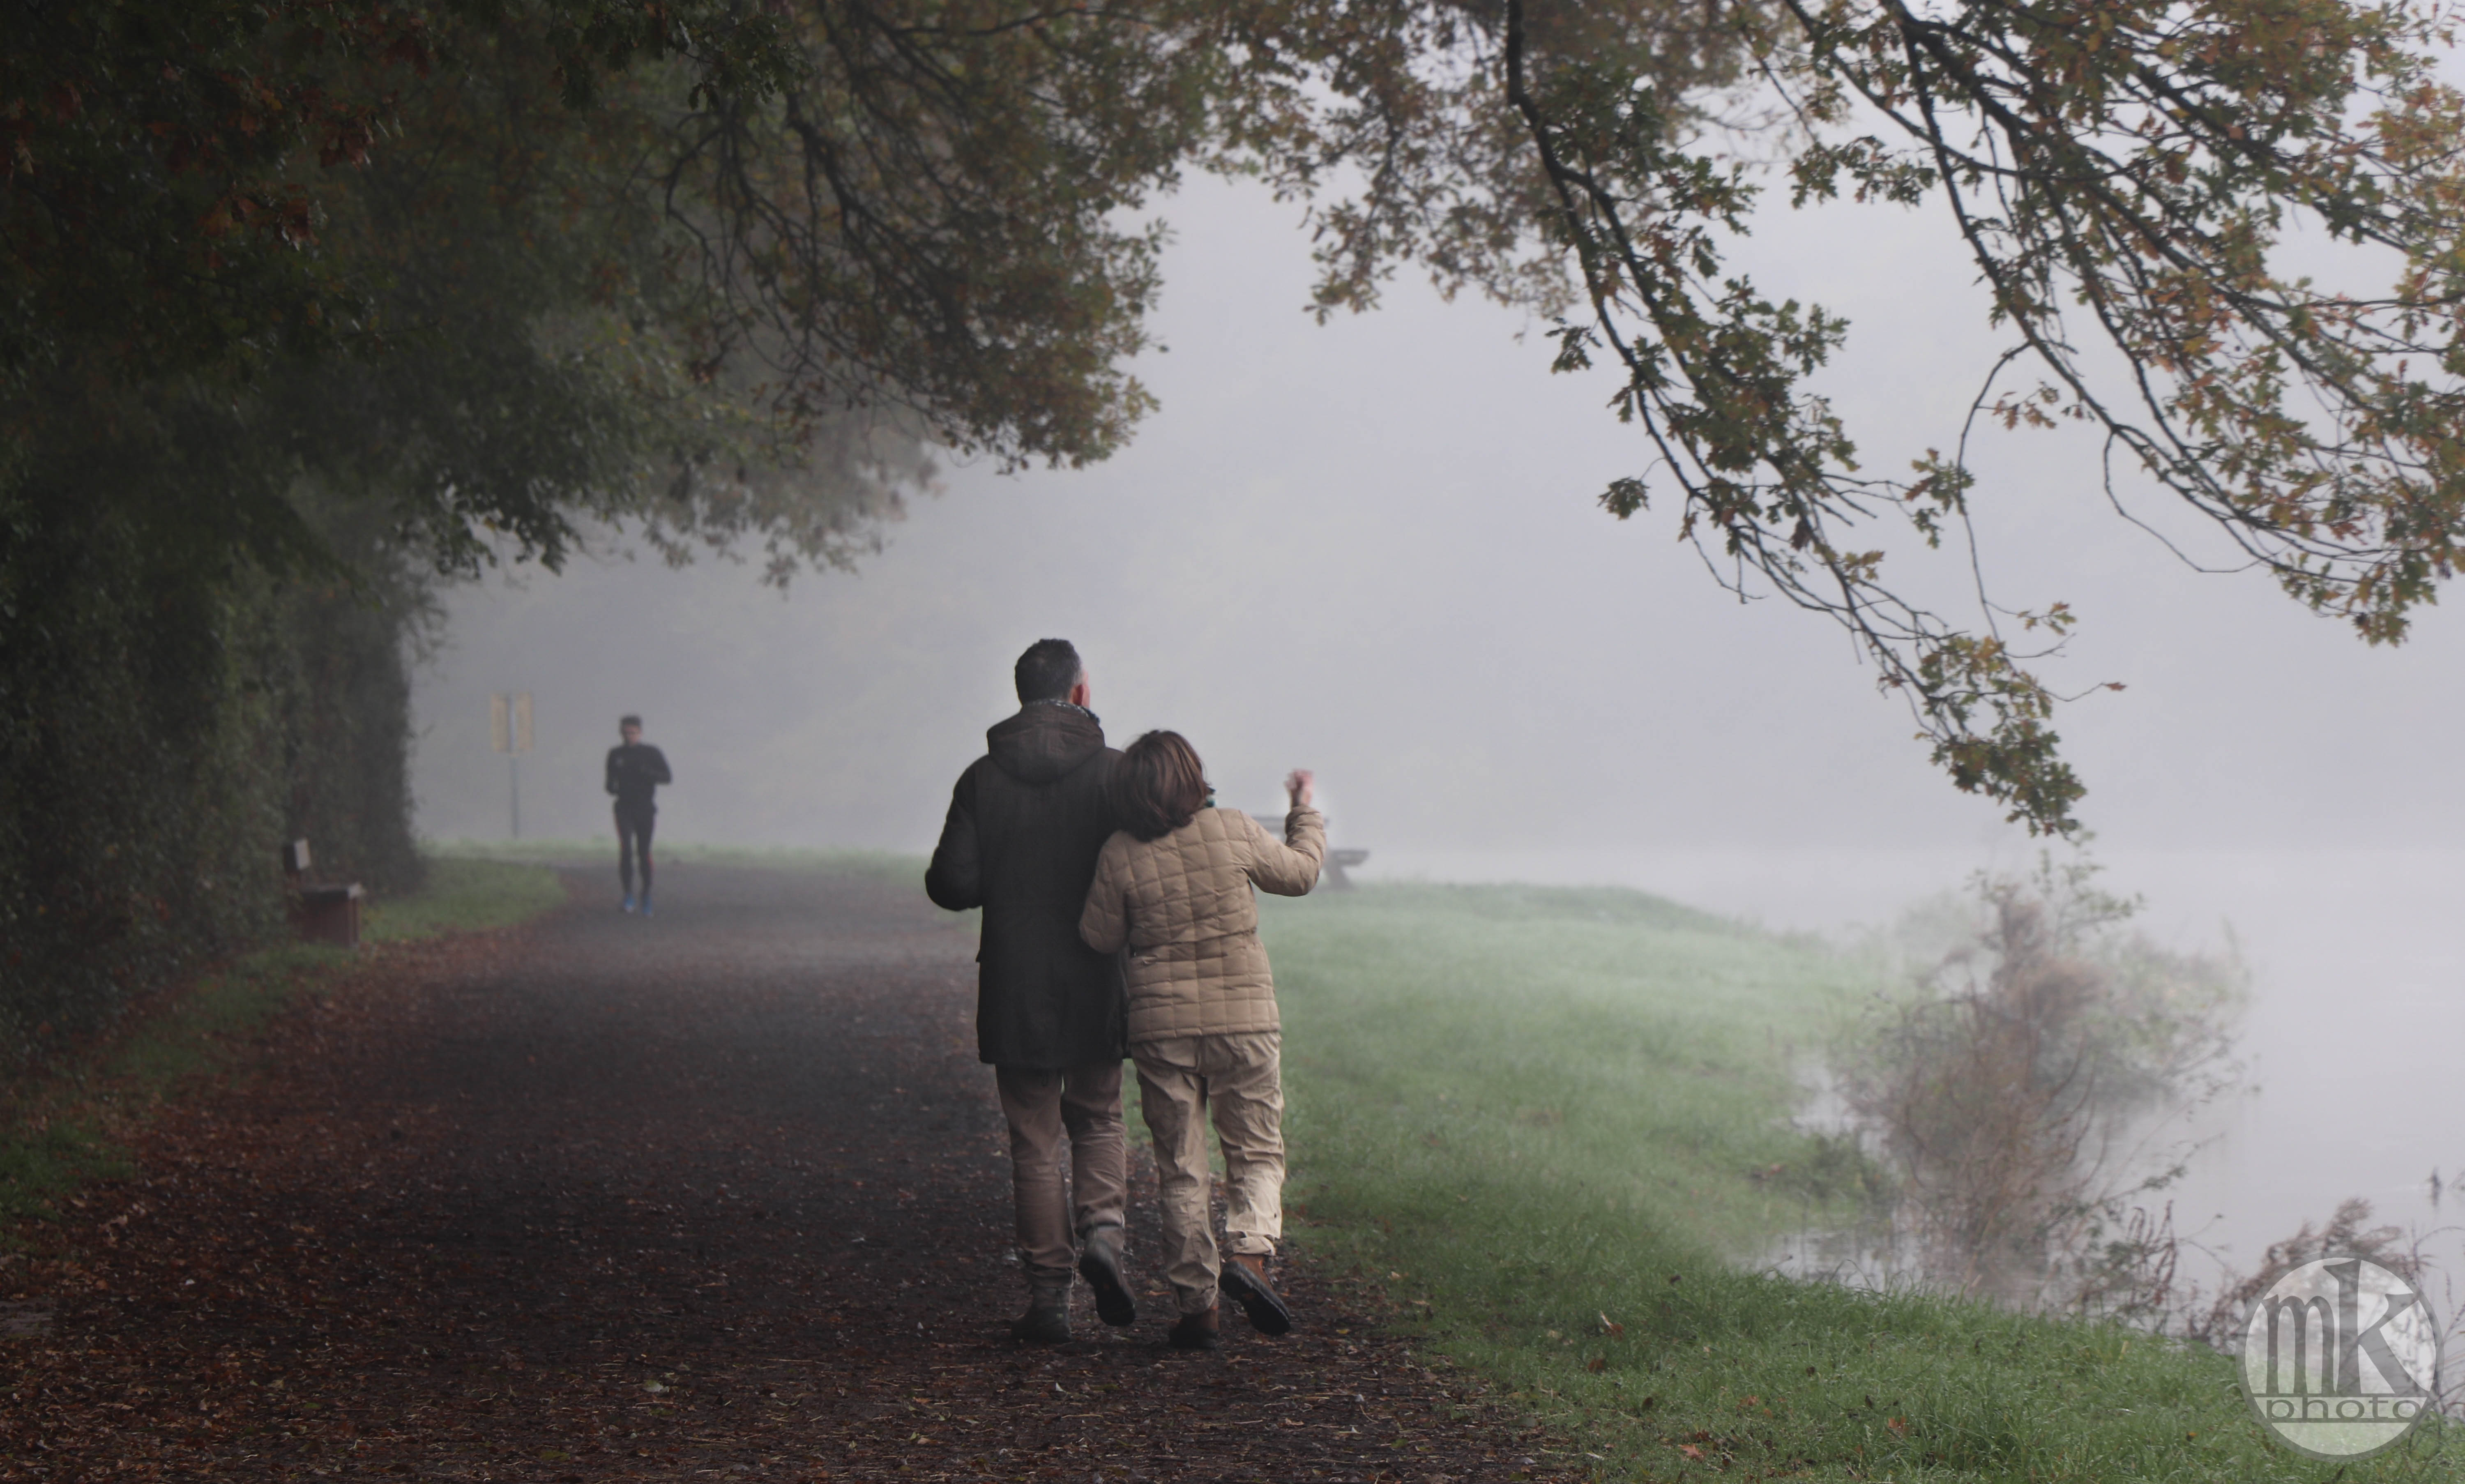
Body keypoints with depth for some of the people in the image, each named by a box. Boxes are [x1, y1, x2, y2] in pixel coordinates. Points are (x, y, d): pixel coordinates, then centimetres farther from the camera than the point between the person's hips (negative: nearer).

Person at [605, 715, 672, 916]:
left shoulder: (652, 753, 1)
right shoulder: (616, 754, 7)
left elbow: (667, 778, -4)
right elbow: (611, 781, 16)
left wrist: (647, 772, -21)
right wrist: (612, 788, -7)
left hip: (645, 809, 0)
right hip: (624, 808, 0)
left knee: (644, 853, 4)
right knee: (626, 849, -17)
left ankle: (646, 897, 19)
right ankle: (628, 894, -10)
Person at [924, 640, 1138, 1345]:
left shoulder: (982, 778, -3)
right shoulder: (1112, 772, -6)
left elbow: (951, 884, -6)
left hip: (1015, 989, 0)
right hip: (1096, 985, 0)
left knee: (1035, 1143, 7)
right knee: (1099, 1119, 19)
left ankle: (1049, 1295, 7)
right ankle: (1102, 1230, -5)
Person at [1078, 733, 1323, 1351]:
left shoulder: (1120, 857, -5)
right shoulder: (1234, 831, -6)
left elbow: (1099, 938, 5)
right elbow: (1299, 873, 11)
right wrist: (1305, 814, 27)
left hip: (1162, 1027, 1)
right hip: (1244, 1021, -1)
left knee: (1180, 1169, 9)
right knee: (1257, 1154, 11)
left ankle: (1196, 1305, 8)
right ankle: (1250, 1254, -15)